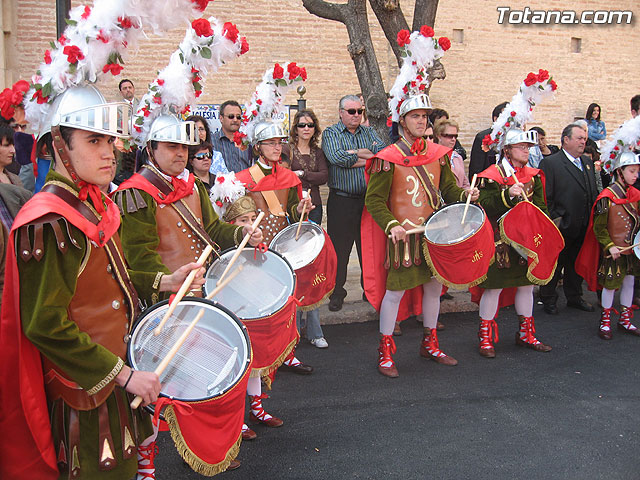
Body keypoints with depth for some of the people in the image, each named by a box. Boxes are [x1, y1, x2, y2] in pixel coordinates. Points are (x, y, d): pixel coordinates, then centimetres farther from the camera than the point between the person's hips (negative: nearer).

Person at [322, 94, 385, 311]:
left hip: (369, 199, 3)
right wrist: (368, 155, -9)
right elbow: (336, 157, -17)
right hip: (341, 201, -3)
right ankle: (336, 292, 16)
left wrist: (355, 154, -14)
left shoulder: (369, 132, 14)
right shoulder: (330, 133, 2)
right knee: (339, 249, 2)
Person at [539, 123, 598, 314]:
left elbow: (593, 192, 17)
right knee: (554, 264, 6)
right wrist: (552, 220, -17)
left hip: (583, 228, 7)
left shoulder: (587, 162, 13)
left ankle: (574, 297, 33)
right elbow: (545, 197, -13)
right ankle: (549, 299, 20)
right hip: (561, 227, -7)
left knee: (577, 263, 18)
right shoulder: (550, 162, -11)